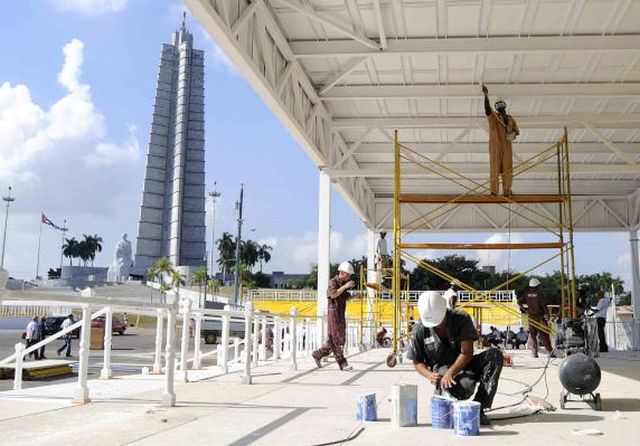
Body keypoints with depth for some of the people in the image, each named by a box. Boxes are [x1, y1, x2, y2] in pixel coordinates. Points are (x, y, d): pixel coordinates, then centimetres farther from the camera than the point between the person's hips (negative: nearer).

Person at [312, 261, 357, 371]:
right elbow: (333, 294, -28)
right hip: (333, 312, -9)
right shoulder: (333, 282, -10)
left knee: (341, 339, 11)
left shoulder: (344, 283, 15)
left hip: (341, 314, 9)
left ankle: (318, 354, 20)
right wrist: (345, 286, -29)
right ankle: (342, 363, -3)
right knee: (336, 339, -5)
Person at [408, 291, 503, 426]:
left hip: (463, 364, 3)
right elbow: (417, 362, 1)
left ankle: (478, 408, -23)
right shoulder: (419, 331, -7)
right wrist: (429, 375, -21)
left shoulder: (462, 319, -10)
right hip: (441, 370, -3)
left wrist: (451, 372, -31)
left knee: (495, 355, -25)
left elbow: (467, 353, -16)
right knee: (464, 386, -38)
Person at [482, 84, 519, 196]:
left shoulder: (510, 119, 17)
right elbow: (487, 108, -15)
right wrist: (486, 95, -28)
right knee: (495, 167, -7)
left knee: (507, 168, 2)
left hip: (506, 146, 4)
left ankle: (506, 190, 6)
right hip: (495, 146, -4)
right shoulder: (493, 116, 4)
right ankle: (493, 190, -10)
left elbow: (516, 131, 22)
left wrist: (513, 134, -3)